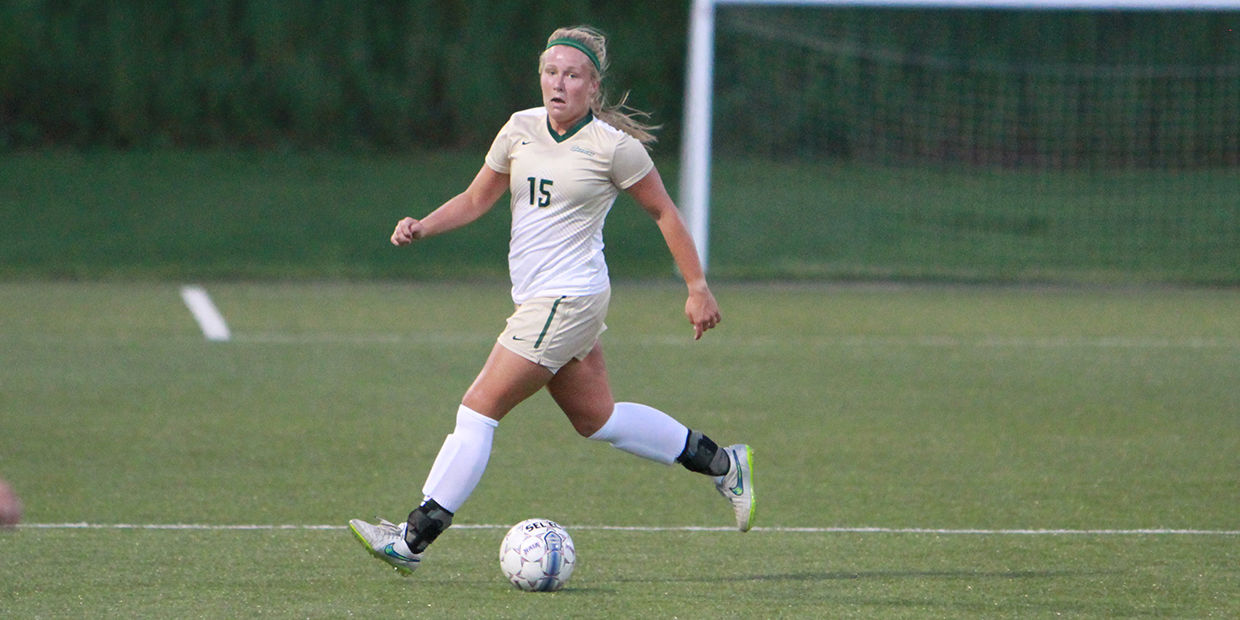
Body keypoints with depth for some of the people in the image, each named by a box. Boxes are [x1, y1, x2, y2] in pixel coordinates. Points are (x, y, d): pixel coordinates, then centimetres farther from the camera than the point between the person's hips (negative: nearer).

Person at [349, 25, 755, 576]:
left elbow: (663, 212, 0)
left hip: (569, 298, -8)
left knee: (479, 407, -9)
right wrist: (422, 227, -3)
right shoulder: (521, 129, 5)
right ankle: (721, 464, 30)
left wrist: (698, 288, 2)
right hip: (536, 299, 8)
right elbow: (476, 199, 15)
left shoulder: (613, 146, -11)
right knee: (596, 418, 16)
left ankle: (413, 539, -6)